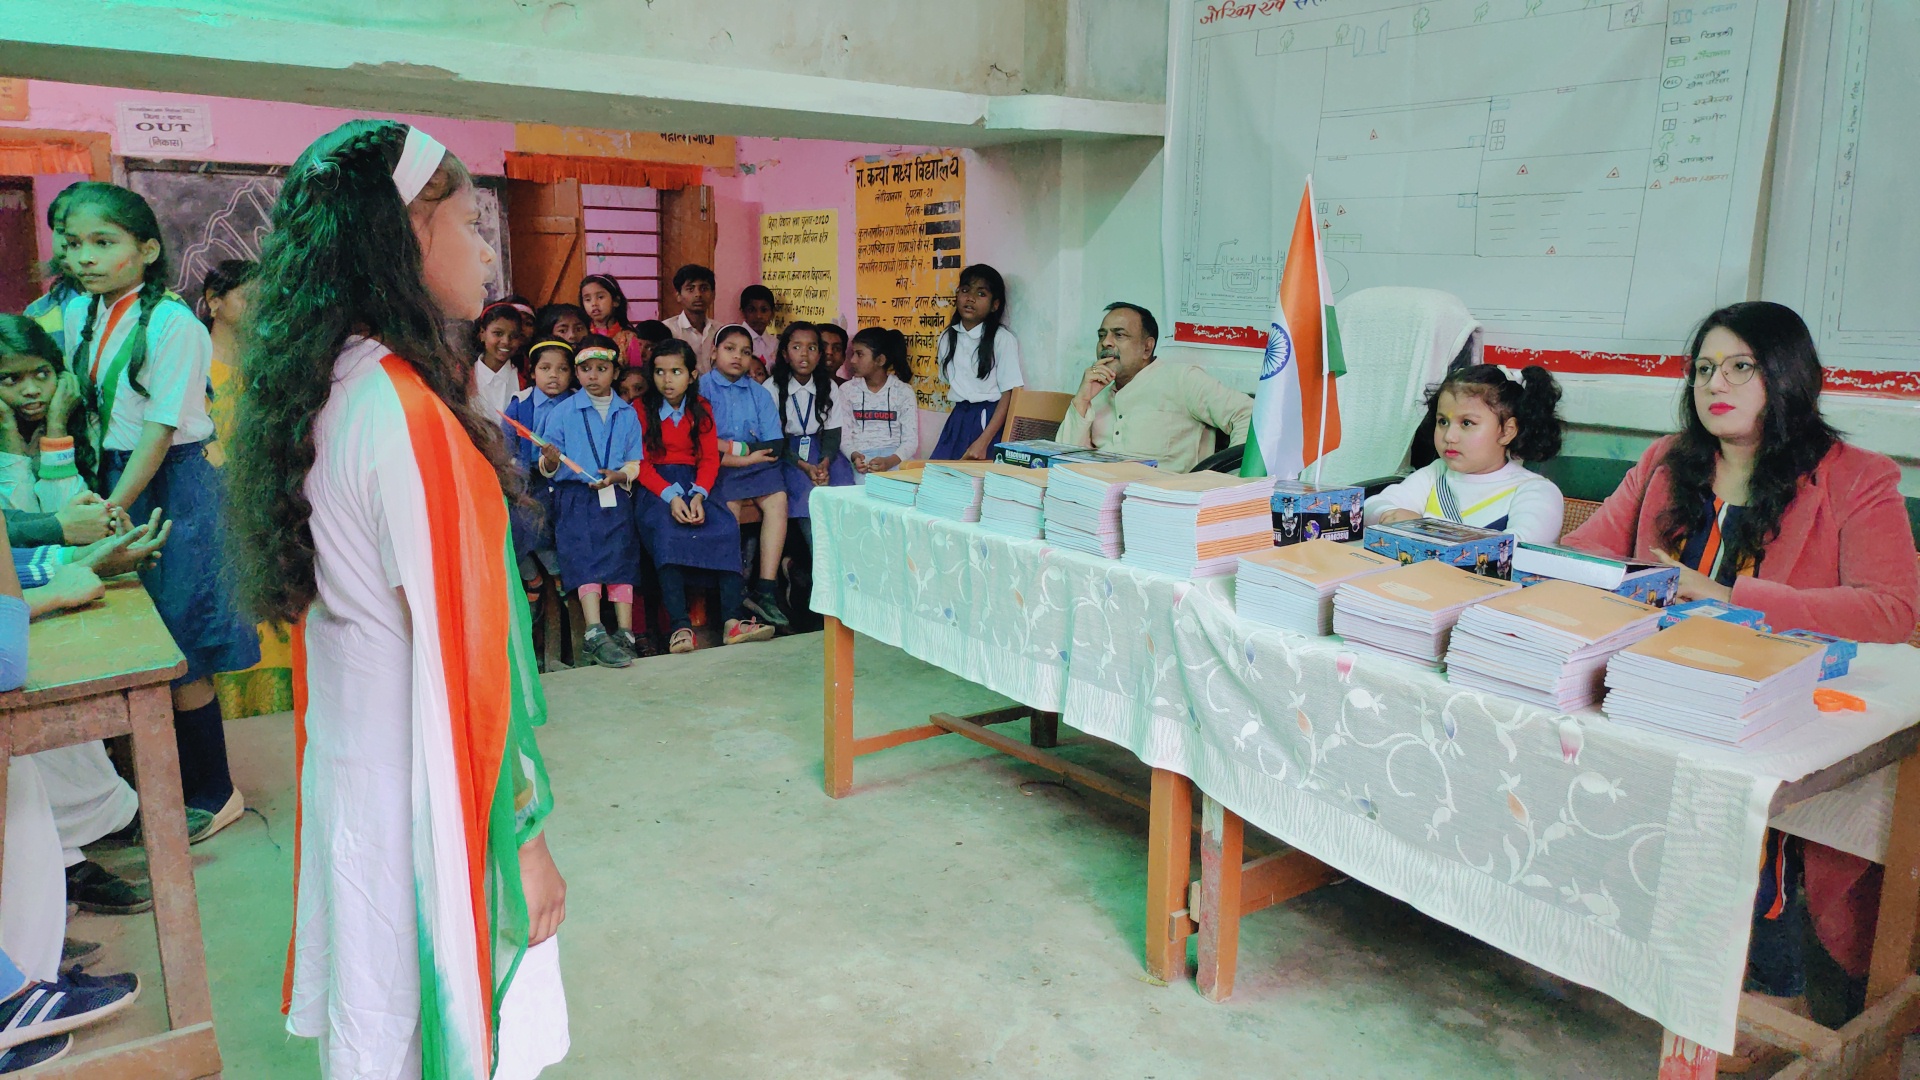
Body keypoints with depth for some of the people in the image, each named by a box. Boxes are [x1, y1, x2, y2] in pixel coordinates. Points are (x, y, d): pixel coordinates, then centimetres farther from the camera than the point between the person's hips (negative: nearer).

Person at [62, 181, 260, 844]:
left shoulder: (172, 324, -15)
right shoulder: (78, 316, 7)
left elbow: (160, 430, -17)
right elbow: (81, 404, 12)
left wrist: (113, 510, -18)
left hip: (172, 484, -7)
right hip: (114, 476, 7)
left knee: (179, 656, -1)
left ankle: (213, 795, 15)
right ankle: (174, 784, 27)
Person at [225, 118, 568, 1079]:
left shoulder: (326, 394, 4)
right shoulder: (411, 413, -23)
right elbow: (460, 660, -22)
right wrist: (522, 841, -15)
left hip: (347, 768, 8)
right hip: (427, 796, -8)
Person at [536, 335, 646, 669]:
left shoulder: (627, 414, 14)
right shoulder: (562, 412, 9)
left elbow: (635, 464, 10)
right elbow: (548, 469, 7)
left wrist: (618, 475, -10)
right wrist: (550, 461, -16)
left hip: (615, 495, 1)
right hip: (574, 495, -1)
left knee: (621, 551, -16)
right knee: (585, 553, -19)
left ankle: (624, 632, -18)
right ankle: (595, 633, -26)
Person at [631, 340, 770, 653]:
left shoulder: (701, 408, 13)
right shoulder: (641, 409, 3)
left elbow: (710, 458, 3)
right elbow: (641, 463, -6)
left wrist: (699, 495, -17)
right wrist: (670, 496, -22)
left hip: (694, 484, 3)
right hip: (655, 486, -3)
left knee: (726, 526, -26)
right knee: (667, 530, -34)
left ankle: (733, 618, -31)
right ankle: (680, 625, -40)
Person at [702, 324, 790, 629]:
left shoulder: (759, 393, 16)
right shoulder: (701, 388, 5)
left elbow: (775, 444, 7)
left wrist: (737, 450, -9)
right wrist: (743, 454, -14)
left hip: (754, 465, 4)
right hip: (715, 468, -3)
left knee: (777, 499, -24)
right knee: (730, 505, -31)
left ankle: (765, 589, -26)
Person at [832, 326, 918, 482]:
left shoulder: (904, 392, 5)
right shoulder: (847, 390, 9)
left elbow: (911, 440, -2)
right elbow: (843, 436, 3)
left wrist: (890, 461, -22)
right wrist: (854, 456, -19)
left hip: (895, 459, 1)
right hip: (860, 460, -1)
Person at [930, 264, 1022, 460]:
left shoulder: (1003, 339, -6)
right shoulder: (947, 337, 10)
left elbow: (1009, 395, -11)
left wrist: (983, 442, -18)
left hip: (990, 422, -5)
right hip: (957, 421, 5)